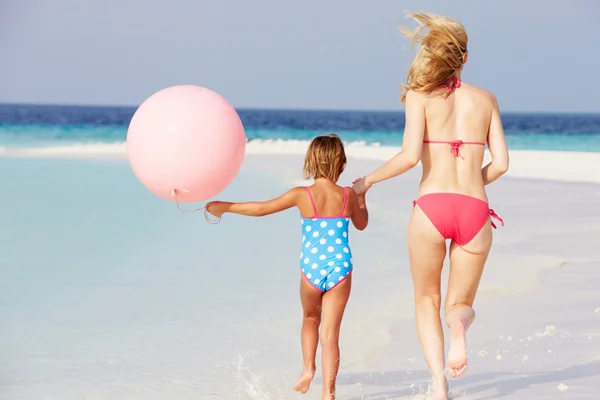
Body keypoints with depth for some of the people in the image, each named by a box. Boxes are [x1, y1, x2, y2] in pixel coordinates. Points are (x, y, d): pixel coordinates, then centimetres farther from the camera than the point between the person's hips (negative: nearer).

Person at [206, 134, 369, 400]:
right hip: (340, 270, 0)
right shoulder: (348, 196, -1)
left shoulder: (302, 195, -6)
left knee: (311, 318, 28)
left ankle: (308, 368, 17)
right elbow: (361, 224, 19)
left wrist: (225, 206, 12)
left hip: (311, 270, 0)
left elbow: (262, 209, 0)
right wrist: (362, 196, 35)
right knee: (330, 333, 3)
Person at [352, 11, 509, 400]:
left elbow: (410, 155, -8)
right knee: (461, 303, 19)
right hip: (475, 210, 2)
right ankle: (459, 326, -19)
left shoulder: (420, 94, 4)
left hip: (431, 206, -2)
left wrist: (367, 181, 5)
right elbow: (501, 163, 8)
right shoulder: (486, 98, 13)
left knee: (427, 299, 19)